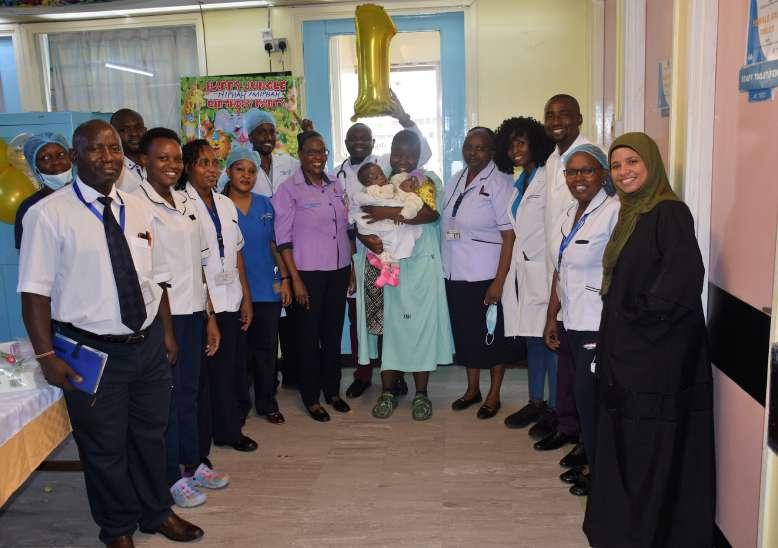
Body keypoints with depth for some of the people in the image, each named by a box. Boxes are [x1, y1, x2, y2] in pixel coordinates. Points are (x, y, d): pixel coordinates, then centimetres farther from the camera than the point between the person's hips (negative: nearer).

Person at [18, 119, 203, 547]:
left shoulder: (138, 210, 6)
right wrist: (46, 356, -15)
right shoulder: (49, 214, -11)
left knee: (151, 435, 19)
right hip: (91, 352, -5)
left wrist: (166, 332, 10)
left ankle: (157, 513, 42)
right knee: (104, 447, 11)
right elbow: (35, 291, -11)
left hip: (149, 345, 5)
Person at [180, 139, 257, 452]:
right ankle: (197, 448, 14)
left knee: (228, 369, 14)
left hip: (229, 301, 6)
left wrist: (246, 297, 12)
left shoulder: (226, 204, 13)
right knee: (200, 373, 1)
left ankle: (228, 430, 30)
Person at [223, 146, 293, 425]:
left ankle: (267, 403, 24)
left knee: (267, 348, 9)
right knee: (239, 350, 6)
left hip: (268, 289, 3)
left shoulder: (265, 205, 8)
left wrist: (285, 279, 6)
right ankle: (239, 405, 23)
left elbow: (274, 244, 12)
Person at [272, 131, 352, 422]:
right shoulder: (288, 189, -7)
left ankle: (332, 390, 27)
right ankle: (311, 397, 19)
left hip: (339, 269, 5)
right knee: (309, 335, 6)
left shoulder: (335, 185, 9)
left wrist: (350, 266, 10)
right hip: (308, 271, -5)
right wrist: (295, 279, -13)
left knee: (334, 332, 12)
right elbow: (283, 238, -9)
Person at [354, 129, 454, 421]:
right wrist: (366, 238, -16)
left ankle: (421, 393, 12)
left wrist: (389, 213, -21)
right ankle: (388, 391, 16)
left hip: (419, 265, -2)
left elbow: (431, 212, -15)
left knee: (420, 324, 1)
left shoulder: (429, 180, 5)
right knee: (387, 323, 5)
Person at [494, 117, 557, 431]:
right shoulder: (518, 184, 17)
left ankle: (555, 408, 7)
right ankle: (536, 402, 24)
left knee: (548, 339, -3)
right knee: (530, 338, 14)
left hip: (542, 272, -8)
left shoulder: (548, 180, -9)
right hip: (521, 272, 8)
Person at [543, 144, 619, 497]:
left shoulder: (614, 212, -15)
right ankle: (590, 462, 30)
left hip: (598, 326, -8)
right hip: (573, 323, 8)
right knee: (582, 397, 15)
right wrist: (551, 317, 16)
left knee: (589, 398, 1)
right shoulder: (571, 214, 12)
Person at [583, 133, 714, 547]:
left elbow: (686, 273, -27)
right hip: (625, 349, 9)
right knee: (624, 440, 18)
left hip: (658, 352, -9)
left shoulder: (669, 212, -14)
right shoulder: (631, 213, 12)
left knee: (652, 444, 3)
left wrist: (643, 314, -17)